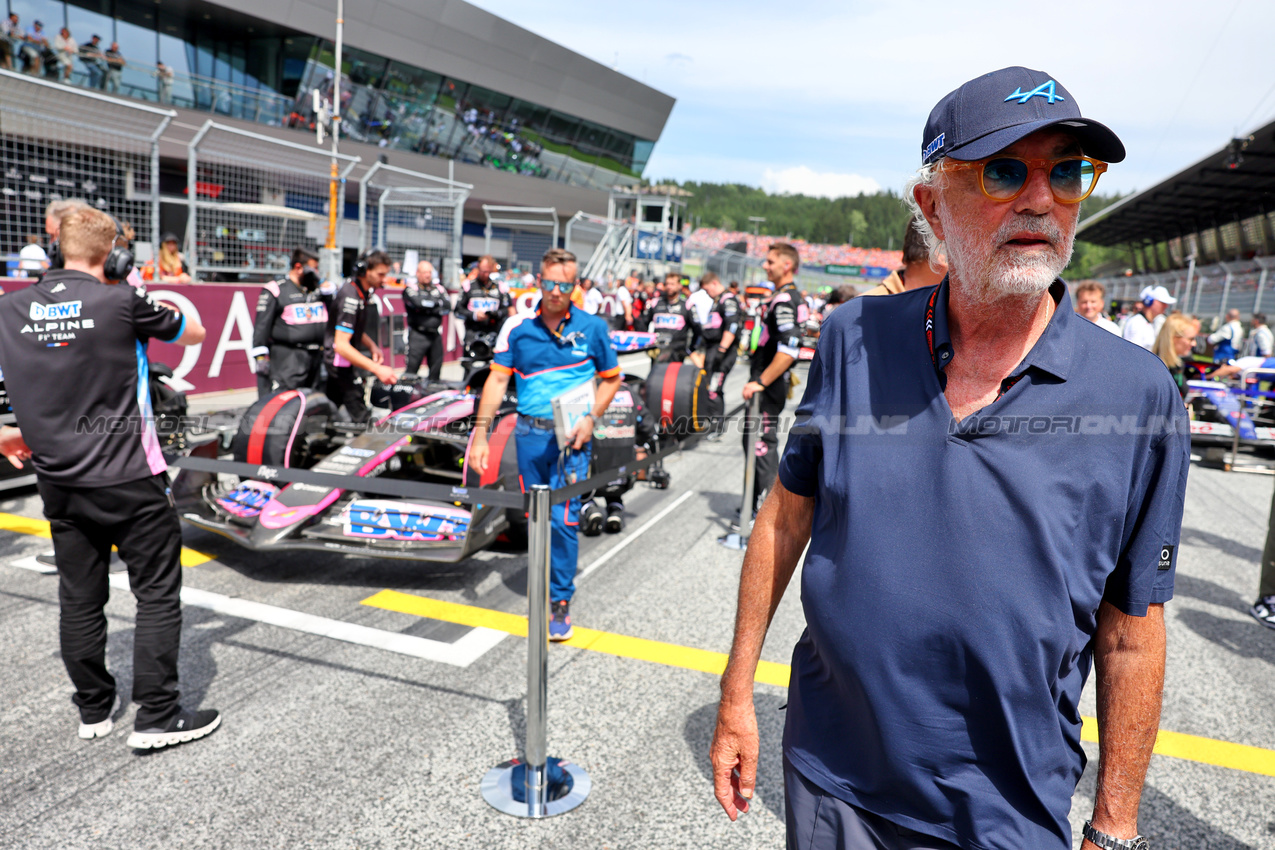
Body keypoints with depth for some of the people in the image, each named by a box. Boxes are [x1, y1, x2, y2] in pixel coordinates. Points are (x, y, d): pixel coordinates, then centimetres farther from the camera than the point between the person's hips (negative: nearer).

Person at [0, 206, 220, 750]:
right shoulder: (122, 302, -11)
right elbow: (194, 333, 4)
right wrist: (155, 309, 20)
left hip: (58, 482, 6)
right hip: (127, 480, -5)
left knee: (80, 598, 14)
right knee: (158, 593, 4)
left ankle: (93, 710, 27)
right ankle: (156, 717, 7)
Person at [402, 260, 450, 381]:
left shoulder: (438, 287, 13)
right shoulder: (411, 287, 0)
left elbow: (448, 306, -1)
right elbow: (418, 302, -18)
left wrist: (428, 310, -10)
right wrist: (437, 303, -3)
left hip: (435, 334, 4)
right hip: (417, 334, -4)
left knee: (436, 371, 8)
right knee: (412, 368, -8)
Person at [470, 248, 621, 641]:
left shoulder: (592, 327, 0)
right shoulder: (517, 327, 1)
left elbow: (611, 379, 9)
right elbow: (497, 380, 1)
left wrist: (591, 419, -5)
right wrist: (480, 433, -7)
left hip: (571, 435, -2)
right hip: (529, 433, 2)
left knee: (563, 517, -8)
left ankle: (561, 601, 4)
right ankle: (545, 585, 30)